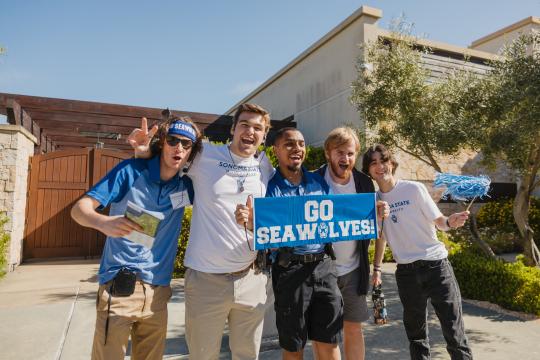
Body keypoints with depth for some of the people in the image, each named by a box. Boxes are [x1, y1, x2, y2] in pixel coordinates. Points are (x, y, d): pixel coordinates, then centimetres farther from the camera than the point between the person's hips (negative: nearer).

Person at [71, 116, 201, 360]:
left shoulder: (186, 186, 4)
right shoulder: (132, 170, -7)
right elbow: (79, 208, -10)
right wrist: (104, 222, -32)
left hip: (158, 291, 4)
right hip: (119, 286, -4)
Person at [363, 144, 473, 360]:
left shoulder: (414, 188, -6)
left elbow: (438, 221, -6)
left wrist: (450, 222, -29)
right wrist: (376, 267, 15)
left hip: (436, 264, -3)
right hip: (406, 271, 3)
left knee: (454, 330, 1)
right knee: (415, 333, 14)